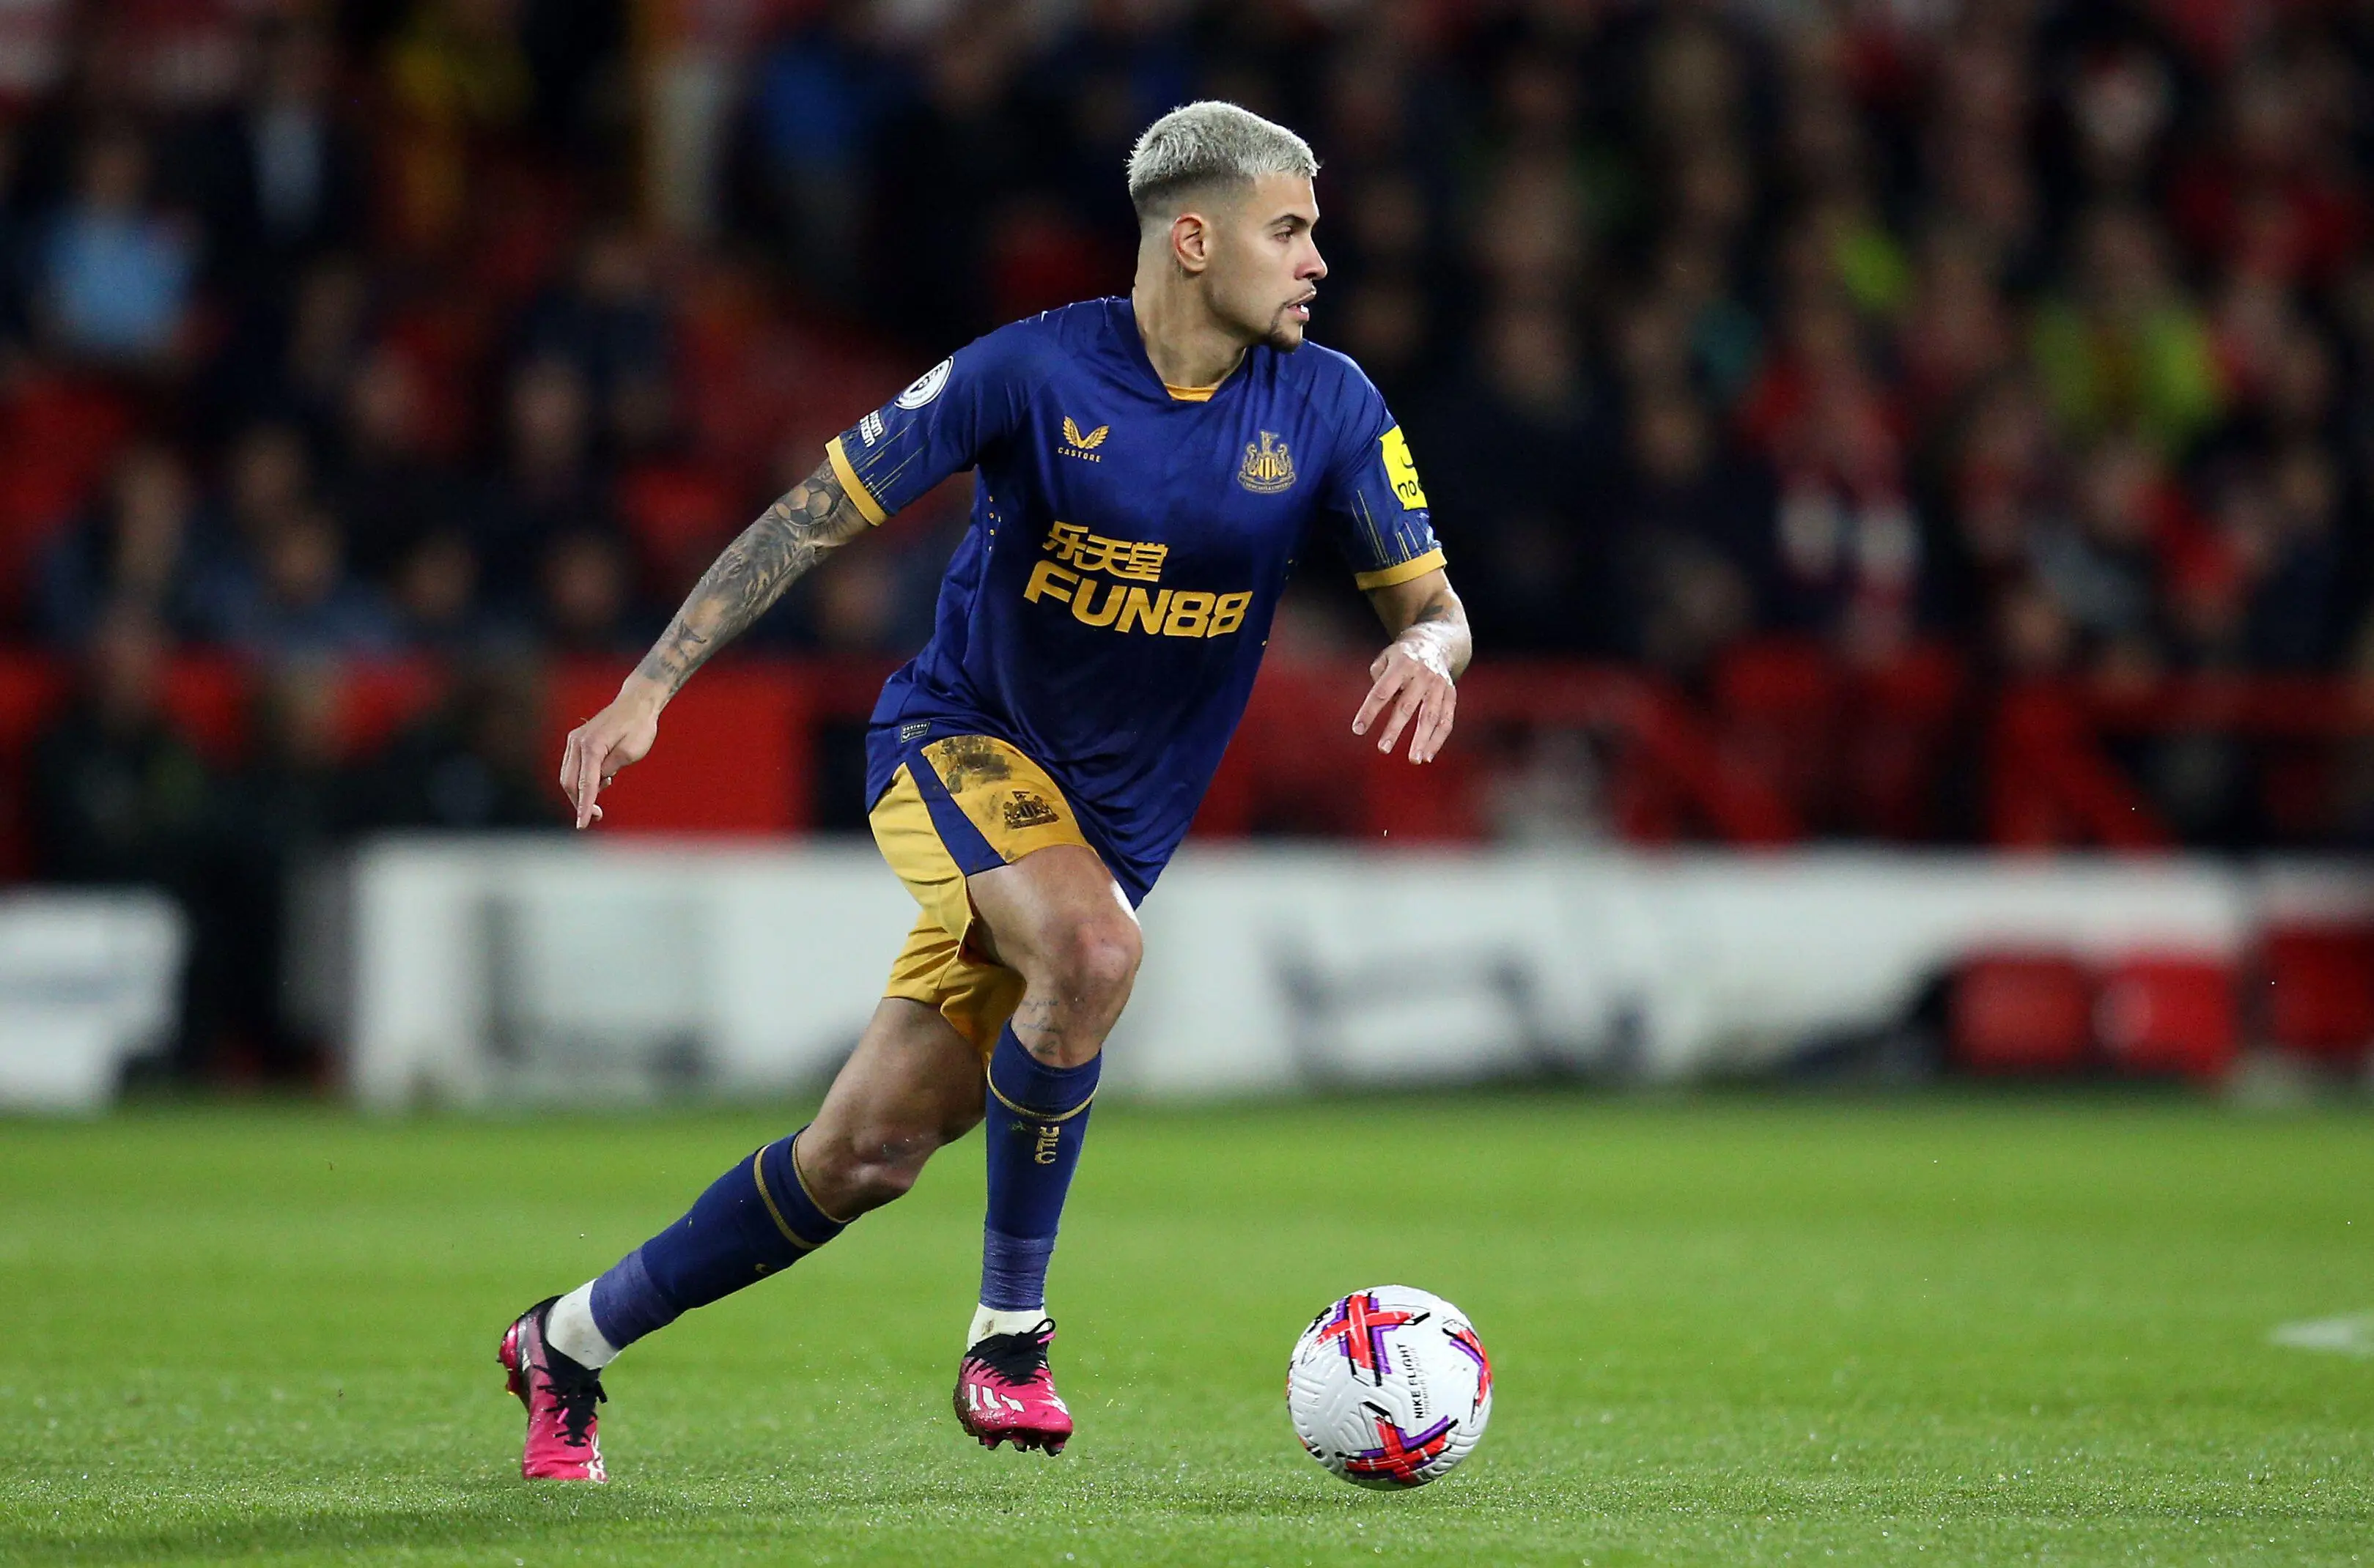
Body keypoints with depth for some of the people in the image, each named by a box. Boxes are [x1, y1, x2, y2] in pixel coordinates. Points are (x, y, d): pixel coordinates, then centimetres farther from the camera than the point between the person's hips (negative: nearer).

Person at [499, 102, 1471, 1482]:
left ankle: (574, 1341, 20)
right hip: (958, 739, -4)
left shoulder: (1328, 408, -6)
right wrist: (650, 690, -17)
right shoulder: (1034, 371, -15)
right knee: (1094, 949, -36)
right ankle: (1008, 1331, -18)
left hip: (1114, 821, 4)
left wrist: (1428, 649, -29)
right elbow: (818, 518, -10)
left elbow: (1434, 602, -2)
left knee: (871, 1155, 0)